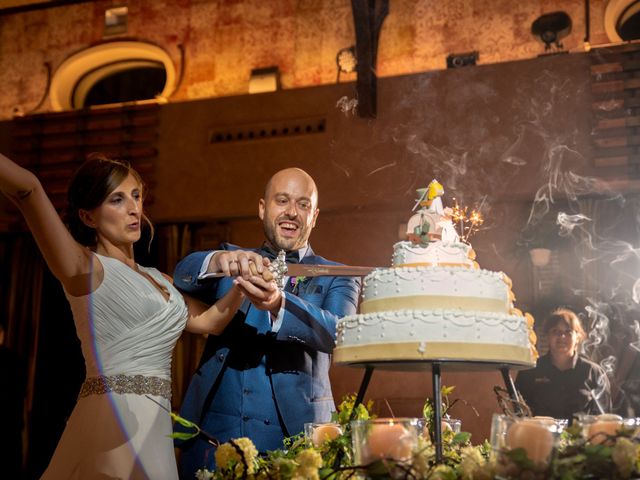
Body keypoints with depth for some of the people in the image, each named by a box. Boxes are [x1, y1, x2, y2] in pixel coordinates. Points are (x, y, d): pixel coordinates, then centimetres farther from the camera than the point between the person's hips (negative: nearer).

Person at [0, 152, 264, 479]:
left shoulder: (158, 280, 17)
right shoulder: (85, 267, -6)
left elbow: (208, 321, 15)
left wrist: (243, 283, 0)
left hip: (153, 424, 7)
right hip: (113, 421, -7)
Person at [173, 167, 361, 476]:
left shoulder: (338, 279, 4)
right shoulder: (233, 262, 11)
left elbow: (337, 333, -16)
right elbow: (182, 276, -9)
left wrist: (277, 304, -35)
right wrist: (217, 261, -32)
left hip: (294, 432, -1)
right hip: (214, 431, 2)